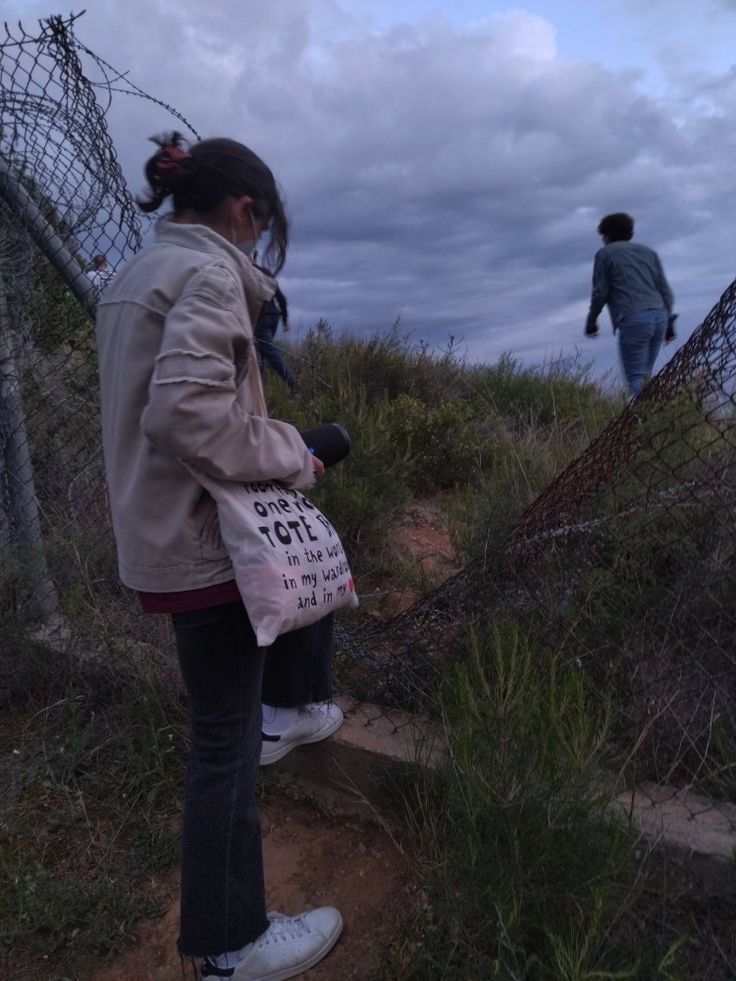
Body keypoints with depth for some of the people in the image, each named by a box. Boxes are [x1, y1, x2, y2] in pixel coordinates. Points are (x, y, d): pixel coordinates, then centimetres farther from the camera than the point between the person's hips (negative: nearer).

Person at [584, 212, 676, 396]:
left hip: (633, 321, -6)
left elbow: (600, 293, 1)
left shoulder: (604, 254, 7)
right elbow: (665, 290, 15)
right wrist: (669, 322, 17)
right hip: (659, 317, 6)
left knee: (635, 379, -5)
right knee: (644, 375, 16)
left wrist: (591, 321, 14)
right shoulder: (648, 251, 21)